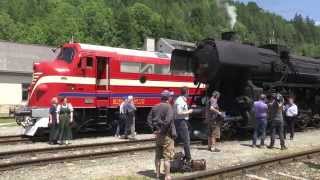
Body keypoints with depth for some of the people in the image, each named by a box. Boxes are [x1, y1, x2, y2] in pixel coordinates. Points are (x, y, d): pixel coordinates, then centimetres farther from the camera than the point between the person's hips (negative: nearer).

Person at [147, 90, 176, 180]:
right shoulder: (168, 107, -15)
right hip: (166, 135, -7)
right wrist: (163, 129, -15)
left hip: (157, 134, 7)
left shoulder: (155, 107, 6)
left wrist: (154, 129, 3)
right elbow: (168, 120, -27)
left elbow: (149, 119, 5)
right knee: (167, 157, 1)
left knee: (158, 156, 16)